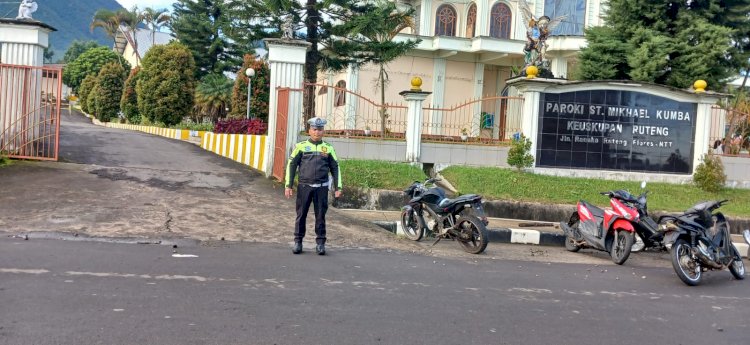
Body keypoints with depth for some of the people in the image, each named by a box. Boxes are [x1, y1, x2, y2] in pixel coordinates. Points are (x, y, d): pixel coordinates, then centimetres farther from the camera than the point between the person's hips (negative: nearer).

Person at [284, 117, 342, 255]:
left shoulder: (328, 148, 8)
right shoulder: (301, 146, 4)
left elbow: (335, 168, 12)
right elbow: (291, 165, 4)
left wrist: (337, 187, 7)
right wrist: (288, 185, -1)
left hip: (321, 188, 1)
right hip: (304, 186, -1)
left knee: (320, 216, 3)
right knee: (301, 215, 4)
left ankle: (320, 243, 12)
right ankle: (298, 242, 14)